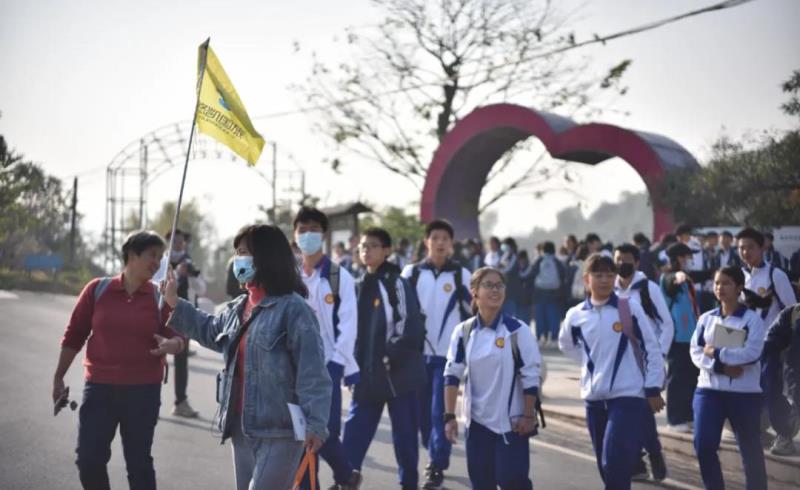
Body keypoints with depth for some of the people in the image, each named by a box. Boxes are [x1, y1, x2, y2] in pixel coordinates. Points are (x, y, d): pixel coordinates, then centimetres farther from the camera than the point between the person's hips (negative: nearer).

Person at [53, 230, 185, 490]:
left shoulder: (161, 297, -1)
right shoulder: (97, 289, -1)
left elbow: (178, 337, 1)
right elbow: (74, 335, 6)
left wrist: (172, 344, -24)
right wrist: (58, 377, 7)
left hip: (143, 391, 0)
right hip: (99, 388, 1)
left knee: (138, 461, 8)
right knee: (88, 460, 2)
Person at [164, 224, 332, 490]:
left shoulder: (293, 309, -15)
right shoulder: (238, 308, 10)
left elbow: (312, 371, -19)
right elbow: (211, 331, 31)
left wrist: (315, 424, -24)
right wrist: (174, 303, 29)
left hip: (280, 430, -9)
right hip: (243, 428, 9)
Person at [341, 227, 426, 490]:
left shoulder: (397, 283, -7)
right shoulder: (359, 287, 12)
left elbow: (412, 327, -14)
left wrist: (391, 357, -16)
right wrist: (354, 363, 9)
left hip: (398, 372, -5)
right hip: (367, 374, 5)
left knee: (404, 433, 5)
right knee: (354, 431, 2)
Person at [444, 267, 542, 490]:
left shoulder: (517, 330, -12)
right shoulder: (463, 331, -2)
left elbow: (531, 376, -9)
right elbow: (452, 374, 0)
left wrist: (528, 415, -8)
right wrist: (449, 416, -4)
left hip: (511, 421, -3)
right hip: (477, 421, 4)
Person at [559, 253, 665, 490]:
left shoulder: (630, 308, -6)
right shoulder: (575, 315, 1)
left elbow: (651, 350, -2)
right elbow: (566, 345, 22)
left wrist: (653, 389, -3)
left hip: (628, 395, -4)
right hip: (594, 398, 4)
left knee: (615, 464, -14)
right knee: (607, 467, 13)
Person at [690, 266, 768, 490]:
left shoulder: (752, 319, -3)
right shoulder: (706, 318, 8)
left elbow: (752, 353, -16)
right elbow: (696, 352, -1)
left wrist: (716, 353, -14)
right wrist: (721, 367, -16)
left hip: (745, 393, -3)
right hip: (709, 390, 3)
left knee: (750, 449, 7)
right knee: (704, 446, -5)